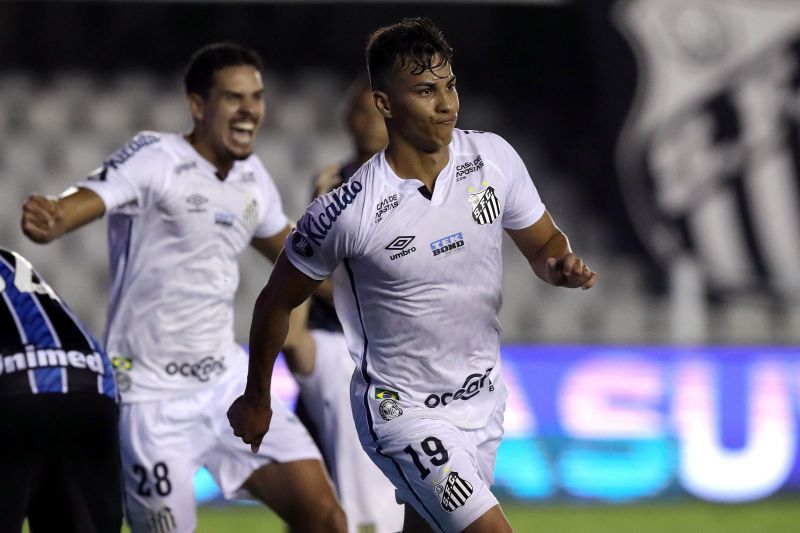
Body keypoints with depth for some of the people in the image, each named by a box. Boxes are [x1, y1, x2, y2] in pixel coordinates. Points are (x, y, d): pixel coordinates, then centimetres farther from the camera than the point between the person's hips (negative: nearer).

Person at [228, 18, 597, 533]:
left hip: (482, 396, 6)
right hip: (401, 411, -6)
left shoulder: (494, 157, -8)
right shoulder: (346, 213, -21)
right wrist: (256, 400, 8)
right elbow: (277, 301, -4)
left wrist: (563, 265, -15)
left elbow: (543, 242, 9)